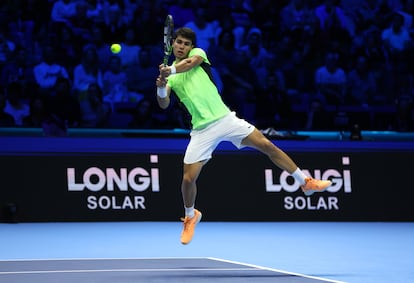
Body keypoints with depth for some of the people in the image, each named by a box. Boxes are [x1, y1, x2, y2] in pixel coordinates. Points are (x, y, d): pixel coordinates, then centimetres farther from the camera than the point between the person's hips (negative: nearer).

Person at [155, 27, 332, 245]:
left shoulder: (197, 54, 6)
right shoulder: (169, 75, 8)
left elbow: (191, 62, -19)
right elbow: (163, 104, -6)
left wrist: (172, 70, -36)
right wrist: (161, 88, -27)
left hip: (225, 119, -1)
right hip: (203, 130, 1)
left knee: (267, 145, -8)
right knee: (188, 178, -6)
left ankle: (306, 182, 3)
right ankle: (190, 216, 23)